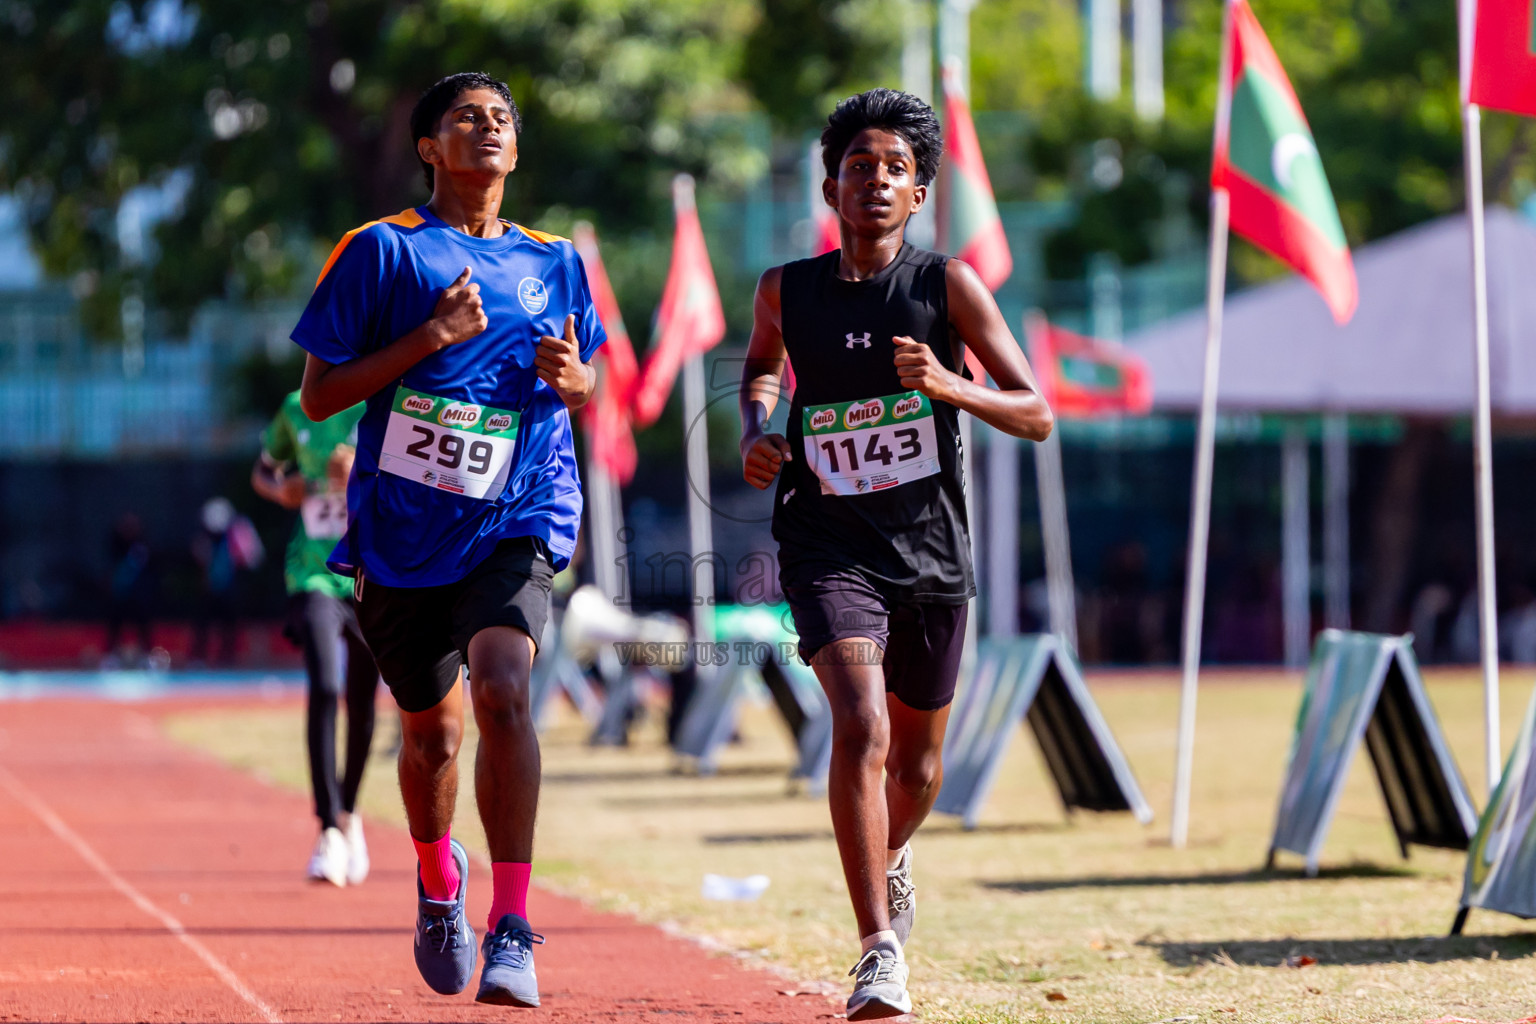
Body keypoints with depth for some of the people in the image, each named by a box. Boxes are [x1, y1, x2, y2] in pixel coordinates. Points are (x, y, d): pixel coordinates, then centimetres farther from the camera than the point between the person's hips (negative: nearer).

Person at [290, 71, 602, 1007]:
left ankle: (512, 932, -25)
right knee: (431, 726, 12)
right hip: (402, 527, 0)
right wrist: (428, 339, -15)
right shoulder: (383, 250, -1)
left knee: (502, 685, -25)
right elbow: (318, 396, -4)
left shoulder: (554, 263, 9)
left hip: (515, 518, 0)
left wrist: (569, 376, -2)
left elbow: (585, 384, 22)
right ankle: (438, 880, 45)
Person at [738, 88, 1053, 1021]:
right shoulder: (787, 292, 0)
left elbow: (1038, 416, -5)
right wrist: (758, 429, 3)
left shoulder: (950, 287, -5)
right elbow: (762, 363, 24)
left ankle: (892, 855, 52)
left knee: (918, 760, 16)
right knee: (861, 728, -24)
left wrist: (950, 387, -23)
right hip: (830, 550, -1)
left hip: (932, 552, 1)